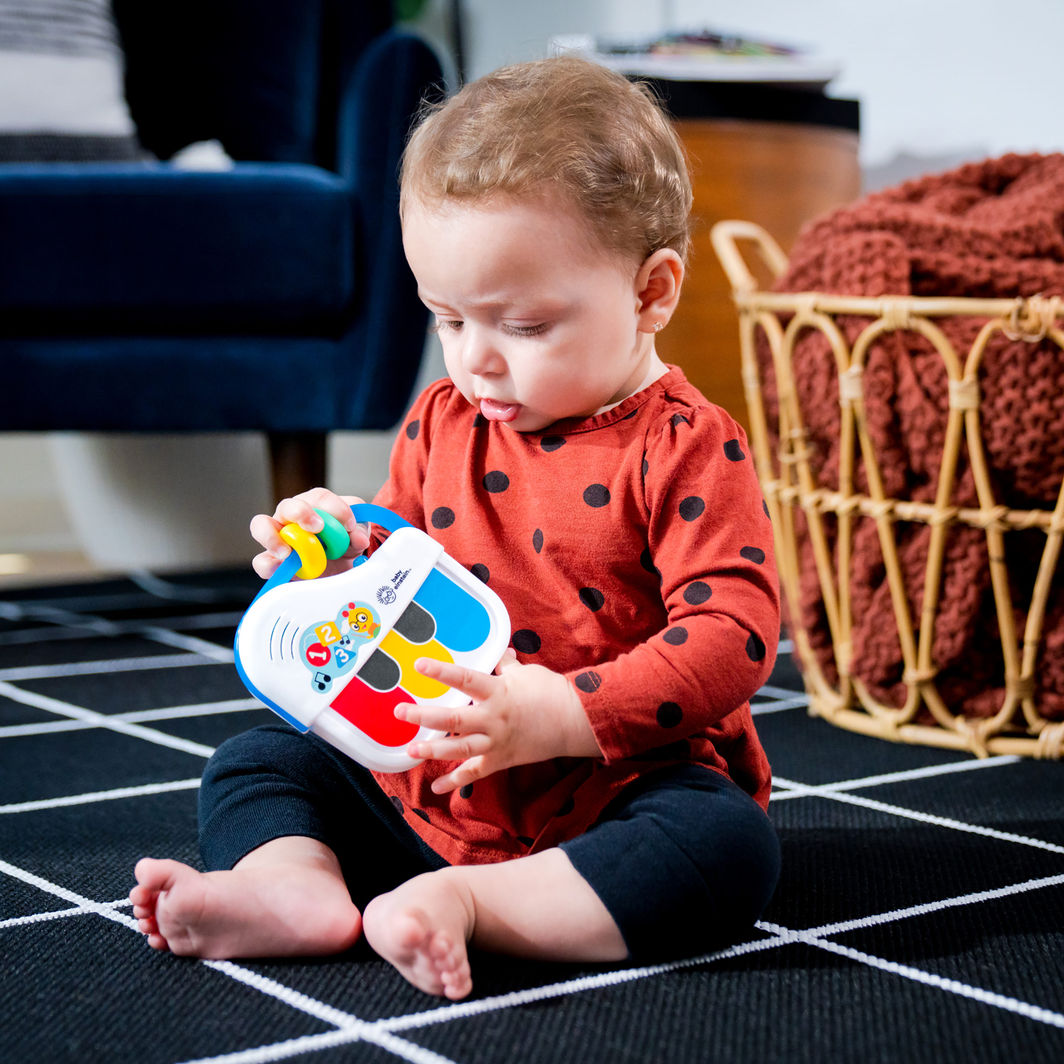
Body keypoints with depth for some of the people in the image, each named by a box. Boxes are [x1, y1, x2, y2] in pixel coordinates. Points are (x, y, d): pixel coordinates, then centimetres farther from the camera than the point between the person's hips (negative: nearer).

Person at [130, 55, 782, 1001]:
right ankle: (296, 886, -25)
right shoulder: (442, 424, 6)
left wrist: (557, 716, -30)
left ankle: (461, 902, -37)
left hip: (613, 787, -5)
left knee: (729, 849, -34)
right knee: (255, 762, 3)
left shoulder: (687, 450, -13)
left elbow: (731, 635, -21)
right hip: (427, 786, 6)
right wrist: (347, 556, -7)